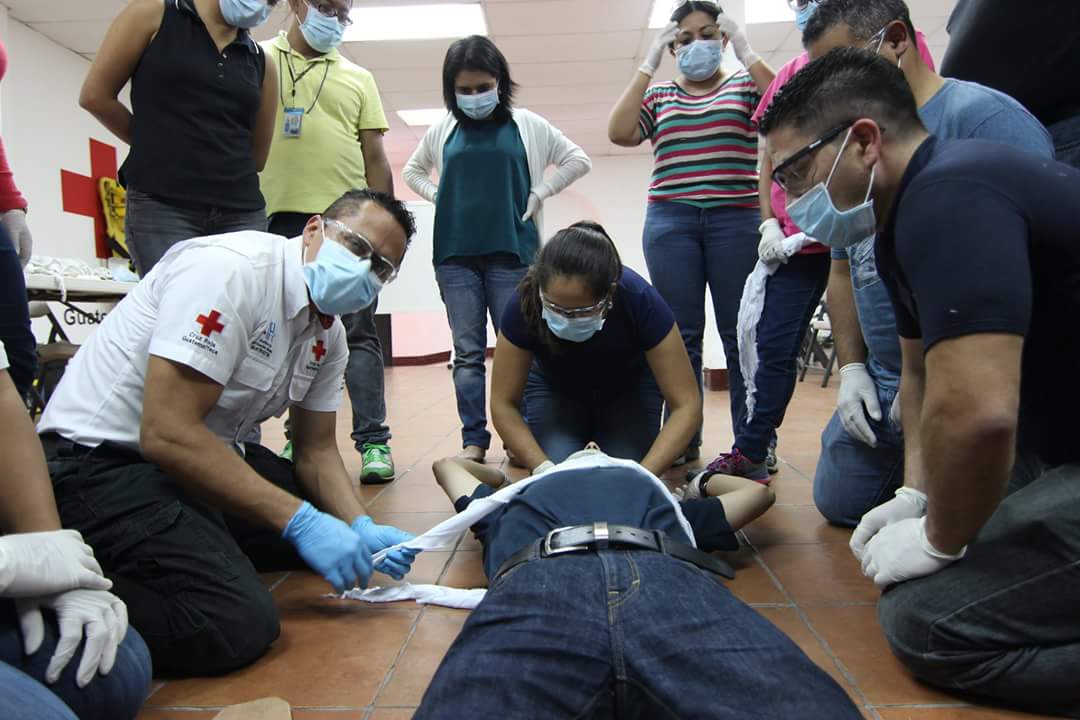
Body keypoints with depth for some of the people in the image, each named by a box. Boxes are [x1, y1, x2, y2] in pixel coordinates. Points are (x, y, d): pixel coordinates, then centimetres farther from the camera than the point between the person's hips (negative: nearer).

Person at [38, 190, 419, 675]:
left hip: (207, 458, 9)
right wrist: (300, 522, -26)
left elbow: (316, 450, 9)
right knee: (236, 623, -24)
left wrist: (361, 527, -9)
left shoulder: (329, 334, 3)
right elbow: (167, 434, -28)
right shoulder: (234, 269, -23)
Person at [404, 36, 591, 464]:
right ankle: (474, 440, 8)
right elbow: (412, 171, 26)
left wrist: (539, 194, 2)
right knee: (467, 352, 3)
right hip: (455, 255, 2)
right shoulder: (443, 130, 10)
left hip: (511, 253, -2)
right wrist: (438, 197, 8)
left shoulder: (527, 126, 6)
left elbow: (578, 160, 12)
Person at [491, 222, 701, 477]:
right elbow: (503, 404, -23)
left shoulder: (640, 300, -36)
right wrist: (544, 469, -36)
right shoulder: (525, 303, -34)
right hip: (555, 389, 1)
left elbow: (686, 406, -31)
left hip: (629, 390, 0)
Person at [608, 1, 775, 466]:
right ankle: (683, 440, 9)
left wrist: (746, 52, -4)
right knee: (680, 336, 1)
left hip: (736, 221, -1)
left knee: (741, 335, -2)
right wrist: (648, 65, 1)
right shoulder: (659, 96, 17)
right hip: (670, 223, 1)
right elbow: (619, 132, -1)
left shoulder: (745, 85, 14)